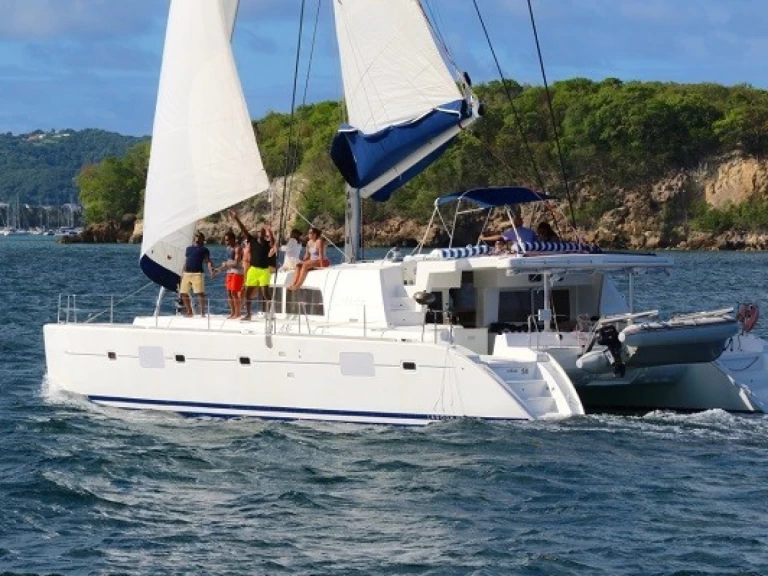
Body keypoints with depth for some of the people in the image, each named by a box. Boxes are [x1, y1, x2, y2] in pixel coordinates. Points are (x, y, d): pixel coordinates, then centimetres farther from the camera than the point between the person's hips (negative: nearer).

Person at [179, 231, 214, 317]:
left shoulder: (204, 249, 6)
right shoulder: (189, 248, 22)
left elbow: (208, 261, -1)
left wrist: (211, 270, -19)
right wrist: (183, 272, 19)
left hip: (197, 273, -5)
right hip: (187, 273, 5)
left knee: (200, 293, -14)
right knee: (183, 293, 4)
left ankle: (202, 312, -6)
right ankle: (189, 312, 15)